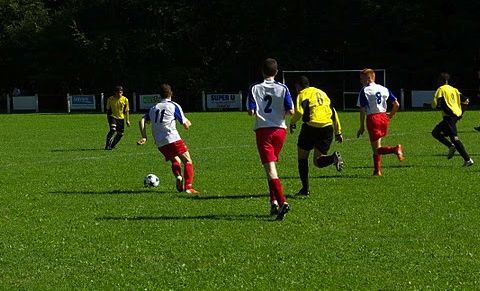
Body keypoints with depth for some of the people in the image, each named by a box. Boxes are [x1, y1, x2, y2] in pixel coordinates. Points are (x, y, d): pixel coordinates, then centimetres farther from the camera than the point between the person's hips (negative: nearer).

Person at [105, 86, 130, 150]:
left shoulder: (125, 99, -4)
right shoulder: (110, 99, -6)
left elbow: (126, 111, 3)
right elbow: (108, 109, 6)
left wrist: (127, 120, 1)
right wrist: (108, 118, 10)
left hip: (121, 118, 3)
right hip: (113, 116, -3)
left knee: (120, 133, 4)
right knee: (113, 130, -24)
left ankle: (112, 145, 25)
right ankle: (107, 146, -19)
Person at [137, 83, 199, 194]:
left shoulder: (153, 108, 18)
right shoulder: (174, 106, 3)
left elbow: (142, 121, 6)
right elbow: (186, 125, 3)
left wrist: (144, 137, 6)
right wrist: (188, 123, 25)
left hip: (159, 144, 5)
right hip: (173, 139, -5)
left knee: (175, 161, 22)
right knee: (188, 162, 3)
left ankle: (178, 176, -9)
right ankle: (188, 187, -13)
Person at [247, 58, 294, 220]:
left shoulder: (255, 89, -1)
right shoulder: (283, 88, 0)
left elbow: (251, 112, -8)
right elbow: (291, 111, -5)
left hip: (262, 130, -3)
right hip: (279, 129, 3)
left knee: (270, 170, -10)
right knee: (272, 167, 21)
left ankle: (282, 202, -26)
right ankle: (274, 202, 17)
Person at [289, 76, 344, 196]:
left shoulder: (303, 94, 3)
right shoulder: (322, 93, 23)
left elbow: (299, 111, -16)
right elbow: (334, 113, 22)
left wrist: (292, 122, 2)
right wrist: (338, 132, 24)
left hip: (311, 127, -5)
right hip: (327, 128, 5)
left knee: (302, 157, 14)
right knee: (318, 161, 8)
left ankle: (305, 189, 10)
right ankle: (334, 158, -25)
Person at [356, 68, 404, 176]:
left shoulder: (364, 91, -5)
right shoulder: (384, 89, 10)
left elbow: (362, 110, -9)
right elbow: (396, 104, 8)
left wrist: (362, 127, -5)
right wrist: (391, 115, 24)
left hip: (373, 118, -6)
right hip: (383, 117, 6)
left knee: (376, 149, -4)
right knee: (377, 146, 20)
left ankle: (395, 149, -30)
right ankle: (377, 170, 20)